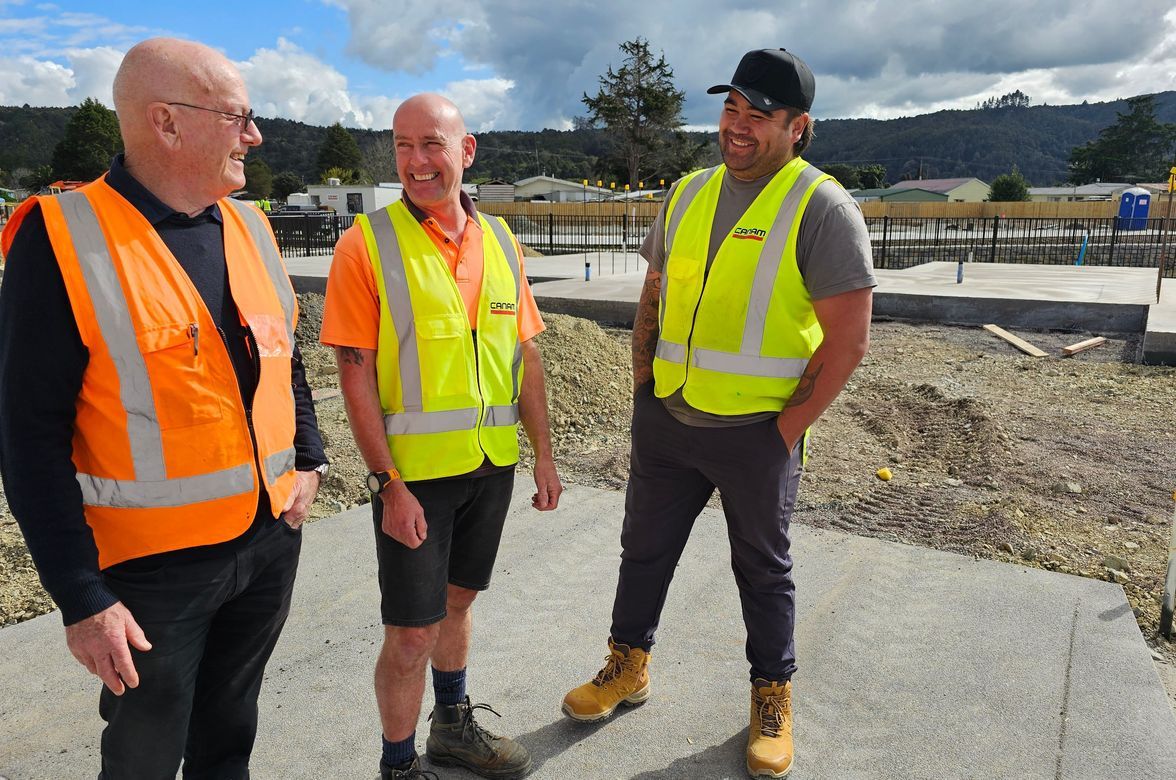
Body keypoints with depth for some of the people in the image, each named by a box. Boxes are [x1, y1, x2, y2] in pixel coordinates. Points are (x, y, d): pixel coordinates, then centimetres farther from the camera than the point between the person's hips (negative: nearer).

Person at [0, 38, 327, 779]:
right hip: (154, 565, -5)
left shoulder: (251, 228, 3)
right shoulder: (61, 240, -15)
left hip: (273, 538, 5)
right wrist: (82, 597, -14)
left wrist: (309, 460, 4)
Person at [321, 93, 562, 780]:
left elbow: (526, 355, 9)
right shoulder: (368, 243, -9)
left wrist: (544, 455, 9)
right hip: (414, 472, -5)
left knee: (458, 598, 22)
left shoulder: (500, 241, 6)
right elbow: (356, 373, -12)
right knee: (412, 633, 4)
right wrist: (389, 483, -15)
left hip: (493, 464, 5)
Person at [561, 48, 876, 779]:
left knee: (763, 569, 13)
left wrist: (787, 429, -13)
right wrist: (643, 388, 8)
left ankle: (774, 696, 35)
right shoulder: (689, 193, 7)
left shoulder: (822, 208, -12)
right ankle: (629, 665, 39)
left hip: (757, 434, -5)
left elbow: (848, 341, -14)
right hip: (667, 420, 5)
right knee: (645, 548, 17)